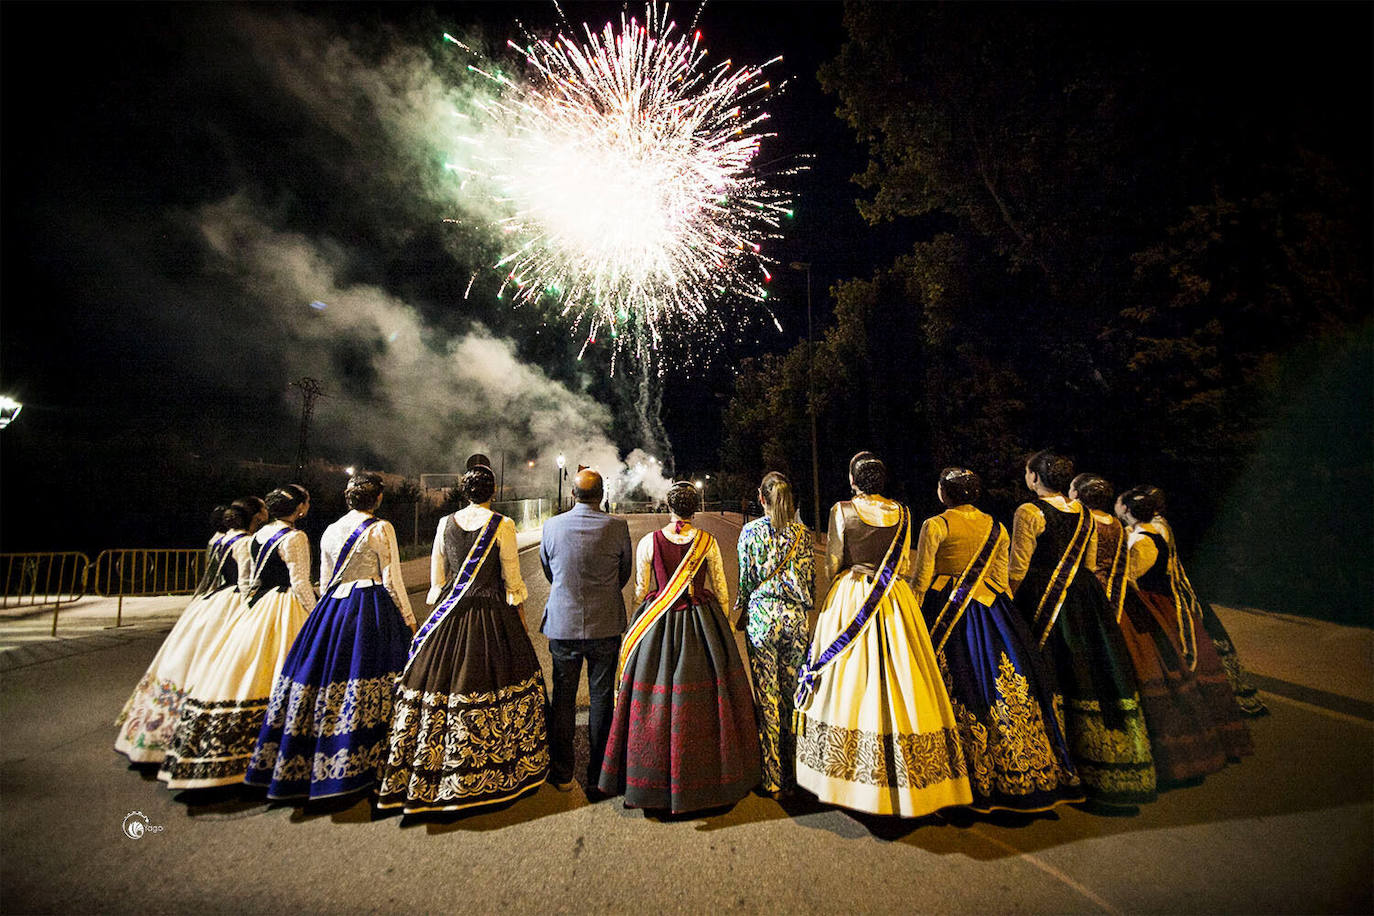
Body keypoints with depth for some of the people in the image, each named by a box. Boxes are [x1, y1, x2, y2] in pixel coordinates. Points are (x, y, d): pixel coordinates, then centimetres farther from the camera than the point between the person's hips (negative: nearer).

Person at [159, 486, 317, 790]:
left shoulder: (258, 535, 11)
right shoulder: (294, 537, -14)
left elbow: (244, 579, 17)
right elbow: (300, 583, -16)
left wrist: (250, 606, 24)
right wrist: (316, 618, -11)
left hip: (255, 609, 8)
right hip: (284, 611, -8)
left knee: (240, 672, 14)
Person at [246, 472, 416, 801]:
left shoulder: (330, 531, 11)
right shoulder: (381, 528, -7)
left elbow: (325, 582, 17)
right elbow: (392, 580, -8)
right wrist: (409, 619, 0)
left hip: (331, 609, 6)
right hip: (372, 609, -6)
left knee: (324, 669, 12)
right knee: (366, 676, -3)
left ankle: (298, 765, 23)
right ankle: (358, 766, 2)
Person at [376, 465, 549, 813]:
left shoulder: (446, 523, 3)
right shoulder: (502, 525, -8)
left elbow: (436, 575, 9)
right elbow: (512, 576, -4)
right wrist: (519, 610, 8)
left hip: (450, 615, 4)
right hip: (492, 615, -4)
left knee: (440, 684, 10)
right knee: (490, 678, 5)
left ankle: (425, 777, 23)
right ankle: (495, 773, 17)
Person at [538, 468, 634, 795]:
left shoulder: (551, 526, -7)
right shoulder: (617, 527, -12)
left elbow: (547, 570, 8)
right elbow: (625, 572, 2)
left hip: (562, 624, 1)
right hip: (605, 626, -1)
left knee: (563, 698, 15)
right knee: (601, 699, 12)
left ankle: (562, 774, 28)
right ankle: (597, 777, 23)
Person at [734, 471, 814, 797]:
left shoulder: (750, 531, -6)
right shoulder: (803, 532, 1)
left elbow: (746, 580, -2)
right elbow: (811, 579, 5)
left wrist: (742, 611, 13)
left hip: (762, 616, -2)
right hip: (796, 617, 3)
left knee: (766, 697, 6)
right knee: (791, 694, 12)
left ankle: (771, 779, 16)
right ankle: (793, 775, 24)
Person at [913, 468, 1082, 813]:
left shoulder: (935, 525, -9)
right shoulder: (996, 528, 6)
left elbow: (921, 580, -9)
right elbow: (1001, 579, 10)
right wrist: (1006, 616, 20)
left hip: (944, 609, -4)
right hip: (988, 612, 5)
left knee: (958, 681, 2)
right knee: (1003, 683, 11)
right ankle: (1016, 769, 21)